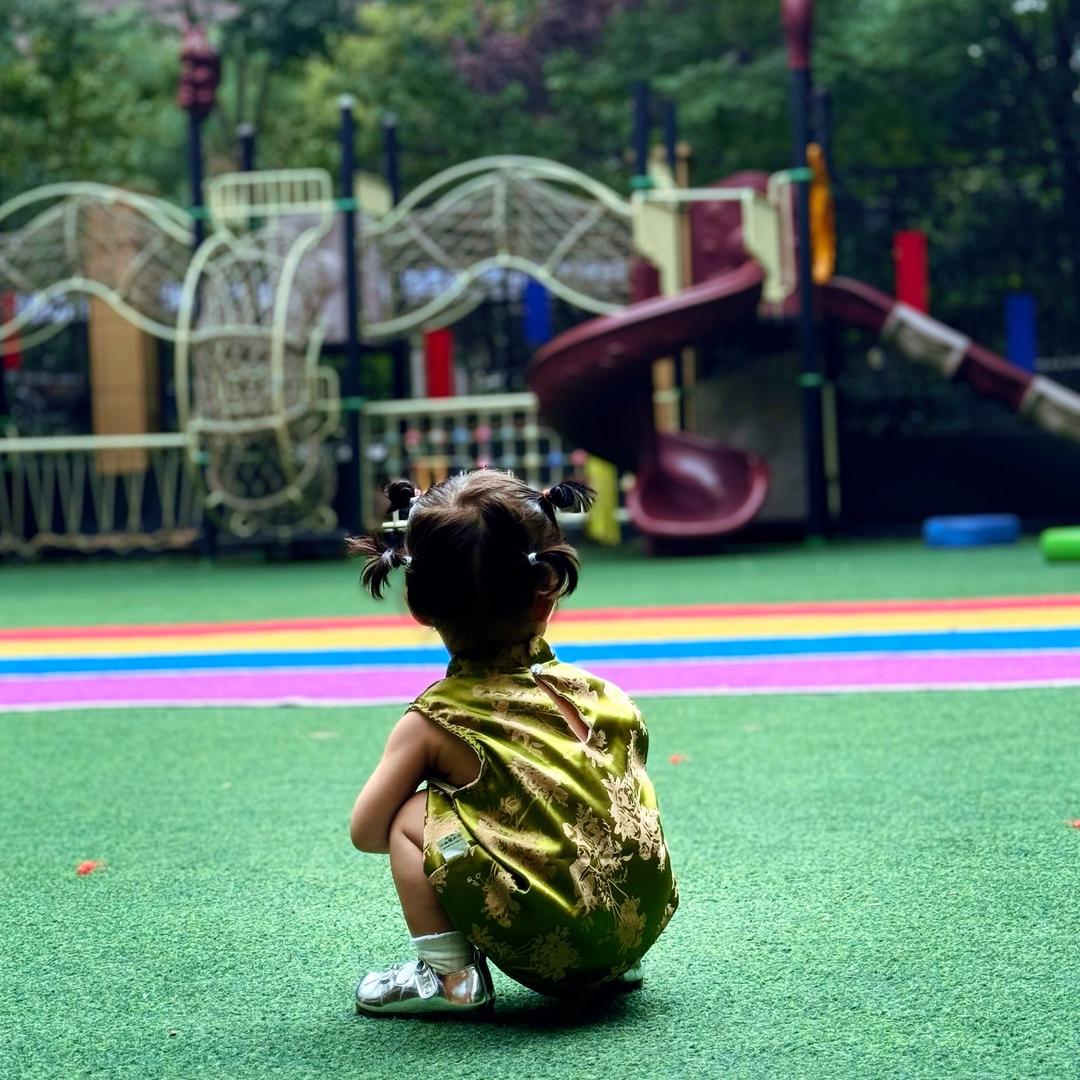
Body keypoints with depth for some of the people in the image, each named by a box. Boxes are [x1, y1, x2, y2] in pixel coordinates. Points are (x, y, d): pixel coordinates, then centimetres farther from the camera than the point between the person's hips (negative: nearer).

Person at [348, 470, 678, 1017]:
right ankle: (614, 965, 26)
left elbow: (366, 830, 0)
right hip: (641, 923, 5)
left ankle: (448, 973, 4)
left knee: (411, 817, 5)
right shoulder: (597, 696, 6)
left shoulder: (432, 723, -5)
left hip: (544, 946, -5)